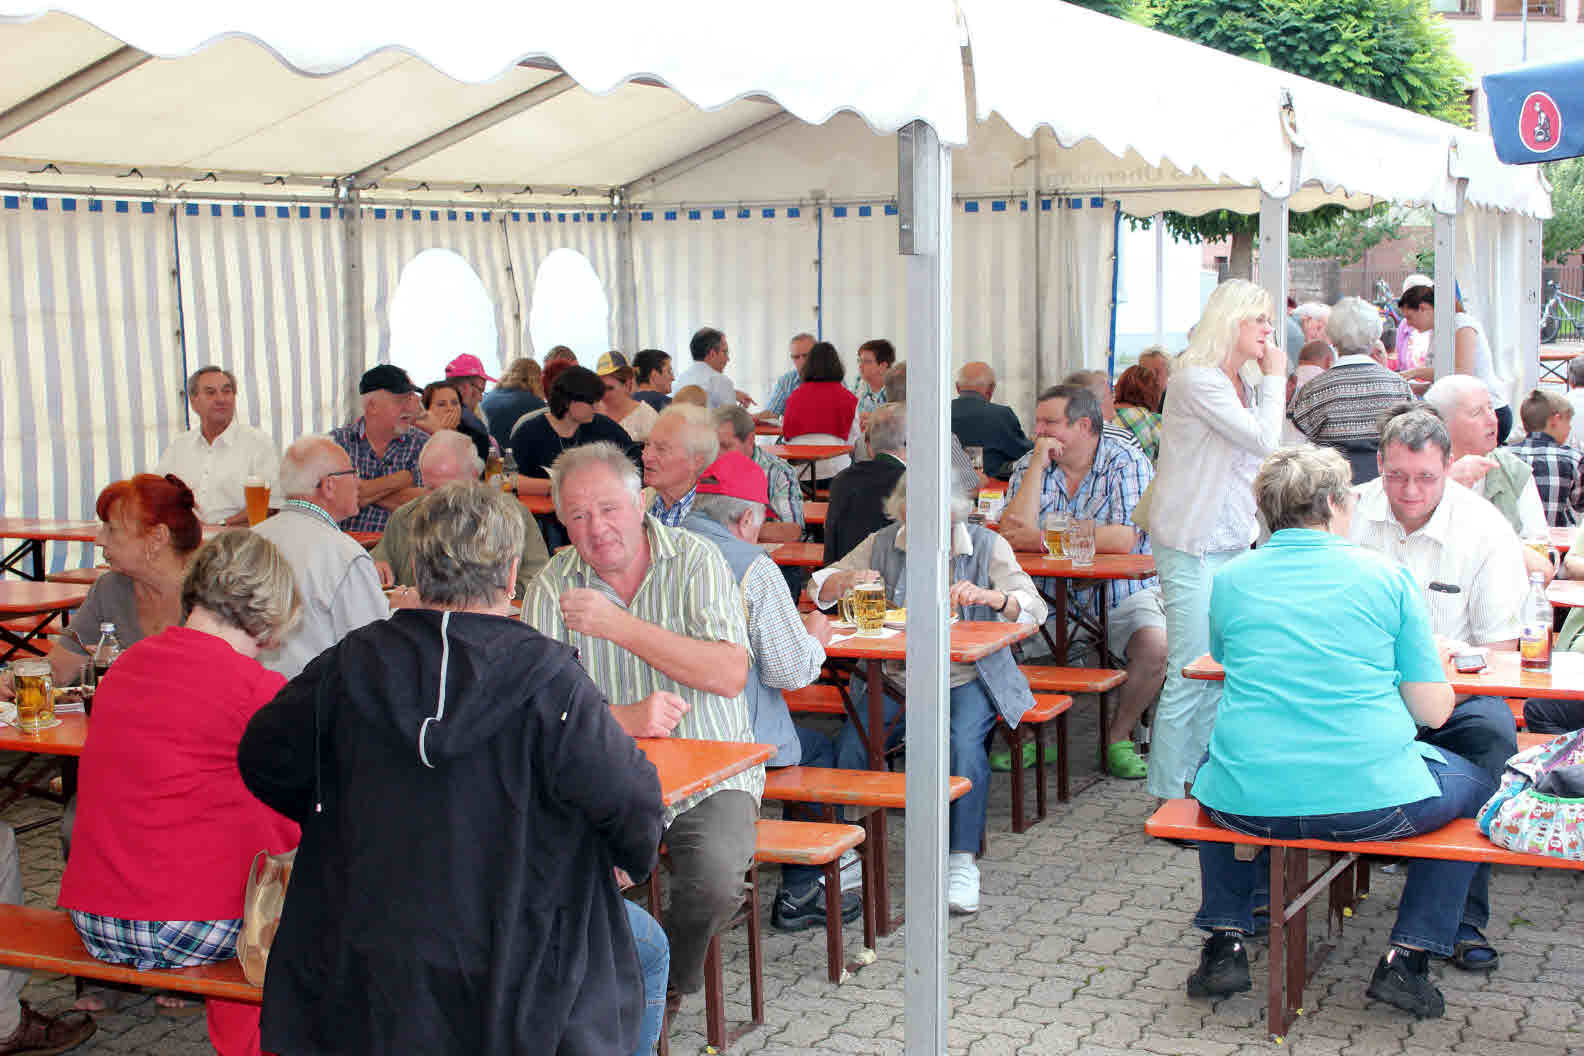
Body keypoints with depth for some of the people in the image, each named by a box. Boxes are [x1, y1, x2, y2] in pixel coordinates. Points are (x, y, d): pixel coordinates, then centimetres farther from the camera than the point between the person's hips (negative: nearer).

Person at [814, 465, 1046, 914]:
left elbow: (1033, 609, -10)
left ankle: (961, 860, -18)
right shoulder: (883, 544, 6)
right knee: (851, 741, -24)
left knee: (964, 742, -32)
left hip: (966, 678, -2)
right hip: (894, 675, 2)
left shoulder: (987, 546, 0)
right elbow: (819, 588, 10)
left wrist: (989, 596, -31)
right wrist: (846, 581, -14)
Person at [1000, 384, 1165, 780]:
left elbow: (1123, 539, -22)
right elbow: (1013, 536, -11)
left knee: (1157, 643, -30)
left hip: (1121, 592, -3)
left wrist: (1042, 539, -20)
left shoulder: (1127, 462, -7)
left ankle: (1118, 736, -3)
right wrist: (1039, 464, -13)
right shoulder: (1028, 466, 5)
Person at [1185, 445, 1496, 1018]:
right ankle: (1407, 958, 16)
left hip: (1247, 803, 2)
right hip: (1371, 801, -2)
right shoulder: (1386, 575, 1)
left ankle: (1226, 942, 25)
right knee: (1474, 778, 26)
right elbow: (1435, 710, 1)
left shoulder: (1230, 578, 7)